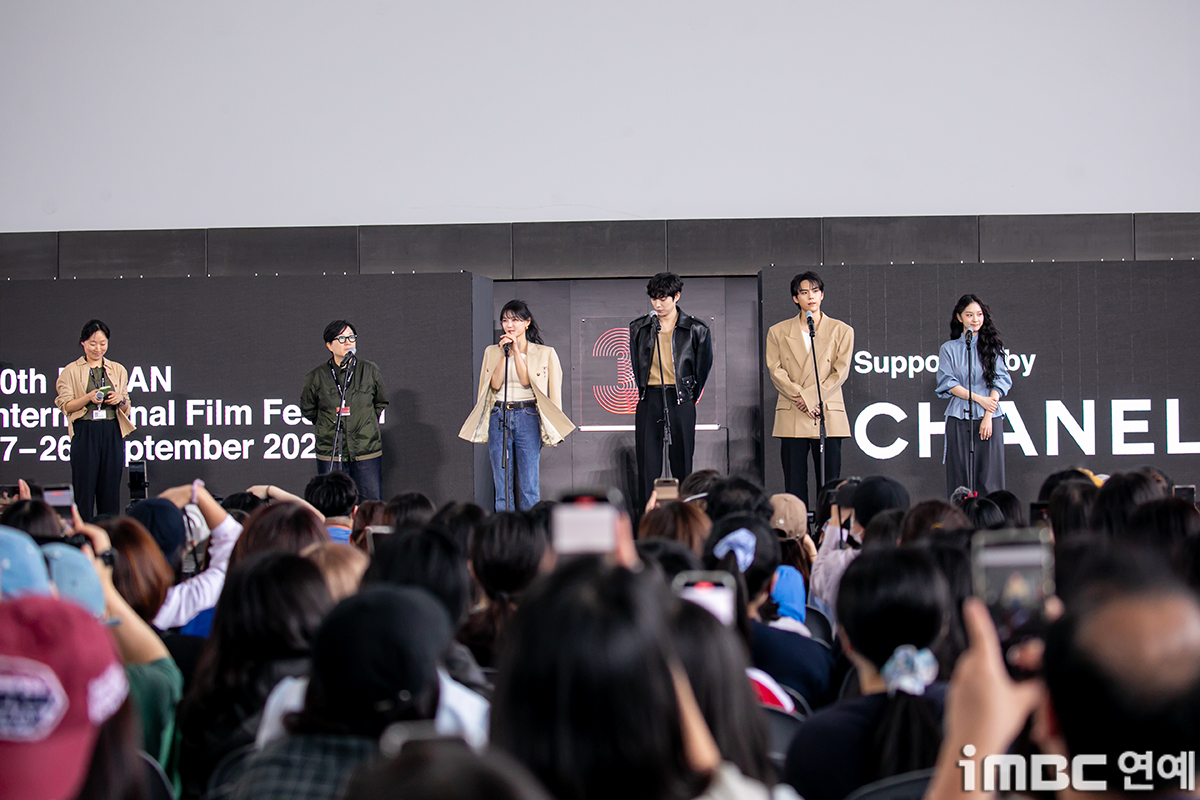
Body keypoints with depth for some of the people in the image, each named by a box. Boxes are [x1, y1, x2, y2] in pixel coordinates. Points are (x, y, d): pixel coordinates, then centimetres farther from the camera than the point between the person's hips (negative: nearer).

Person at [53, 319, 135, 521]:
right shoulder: (71, 371, 5)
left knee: (110, 489, 2)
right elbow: (65, 406, -3)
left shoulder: (118, 370, 15)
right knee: (84, 490, -5)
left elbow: (126, 408, 16)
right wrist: (89, 398, -18)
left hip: (112, 435, 3)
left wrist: (121, 399, -6)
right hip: (84, 434, -3)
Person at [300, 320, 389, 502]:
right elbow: (308, 409, 14)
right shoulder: (317, 376, 0)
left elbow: (381, 402, 18)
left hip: (367, 452, 1)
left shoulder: (370, 371, 3)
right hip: (330, 454, -1)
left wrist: (366, 424, 11)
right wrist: (330, 425, 9)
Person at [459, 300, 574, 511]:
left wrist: (516, 351, -9)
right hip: (499, 417, 2)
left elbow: (526, 381, -7)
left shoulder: (543, 353, 6)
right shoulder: (492, 352, 12)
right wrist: (504, 354, -6)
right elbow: (495, 384, 0)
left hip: (527, 417, -2)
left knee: (529, 485, -6)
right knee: (502, 484, 0)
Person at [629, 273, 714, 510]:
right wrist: (645, 392, 13)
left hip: (681, 401, -2)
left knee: (681, 463, 0)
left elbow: (703, 366, 8)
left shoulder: (696, 330, 0)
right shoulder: (639, 328, 7)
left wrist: (690, 397, 9)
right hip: (649, 401, 2)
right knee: (647, 463, -1)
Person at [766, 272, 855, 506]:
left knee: (829, 485, -2)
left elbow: (841, 372, 0)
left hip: (828, 416, -1)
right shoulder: (778, 332, 12)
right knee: (794, 486, -1)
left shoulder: (842, 331, 9)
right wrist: (798, 398, -12)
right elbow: (775, 371, 2)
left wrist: (810, 396, -12)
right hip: (792, 418, 1)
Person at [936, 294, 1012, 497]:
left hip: (989, 418, 0)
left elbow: (1000, 381, 2)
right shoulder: (949, 349, 10)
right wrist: (978, 398, -11)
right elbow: (947, 383, 0)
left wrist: (988, 415, -10)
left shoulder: (992, 346, 10)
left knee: (988, 476, -4)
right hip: (959, 419, 0)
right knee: (960, 476, -3)